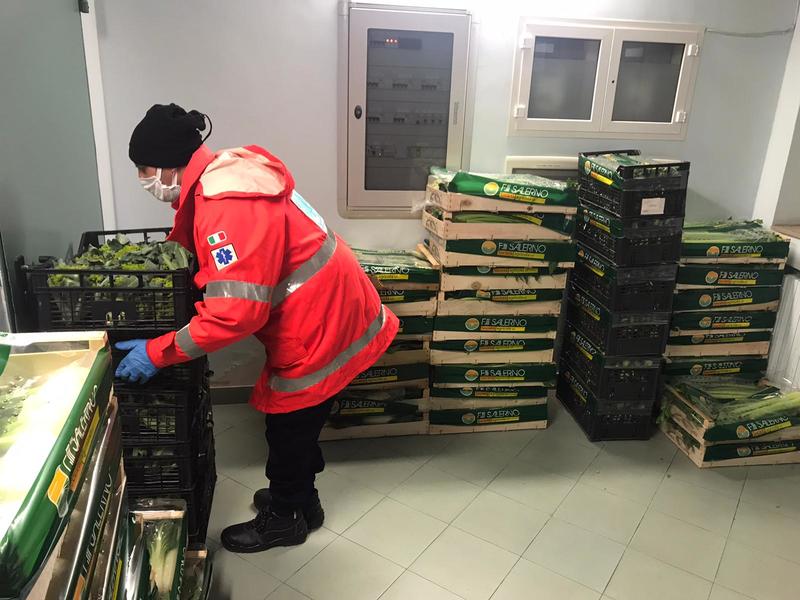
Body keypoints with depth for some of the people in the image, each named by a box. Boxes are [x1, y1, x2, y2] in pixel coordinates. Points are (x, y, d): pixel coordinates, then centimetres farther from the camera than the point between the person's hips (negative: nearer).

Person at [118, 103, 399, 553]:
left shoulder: (227, 206, -27)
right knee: (298, 422, 24)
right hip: (331, 311, 10)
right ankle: (299, 498, 45)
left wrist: (157, 352, -23)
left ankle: (285, 519, 34)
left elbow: (236, 312, -31)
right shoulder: (225, 175, 6)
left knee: (290, 426, 10)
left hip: (321, 325, -10)